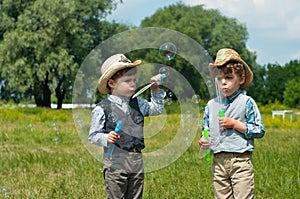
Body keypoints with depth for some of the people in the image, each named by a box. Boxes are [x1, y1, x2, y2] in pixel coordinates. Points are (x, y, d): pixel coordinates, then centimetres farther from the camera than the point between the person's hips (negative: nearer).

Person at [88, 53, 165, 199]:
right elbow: (93, 136, -4)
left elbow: (157, 109, 22)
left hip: (137, 161, 5)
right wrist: (106, 138, -24)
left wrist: (156, 91, 9)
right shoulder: (102, 109, -7)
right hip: (115, 163, -5)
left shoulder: (138, 103, 9)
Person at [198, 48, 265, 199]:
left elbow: (260, 131, -4)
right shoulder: (211, 105, 12)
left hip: (241, 160, -4)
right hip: (218, 161, 5)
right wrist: (203, 141, -3)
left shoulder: (246, 102, -2)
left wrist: (235, 124, -11)